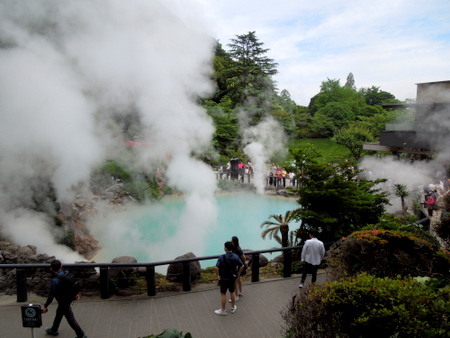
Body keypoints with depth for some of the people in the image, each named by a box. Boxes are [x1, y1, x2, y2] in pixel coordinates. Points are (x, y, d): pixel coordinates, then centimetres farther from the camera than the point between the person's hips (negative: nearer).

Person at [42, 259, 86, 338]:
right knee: (58, 313, 29)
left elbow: (51, 295, -24)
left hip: (64, 303, -8)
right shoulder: (66, 273, -10)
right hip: (70, 298, 8)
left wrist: (45, 306, -9)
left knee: (70, 318, 6)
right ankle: (53, 330, 50)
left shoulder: (55, 281, -30)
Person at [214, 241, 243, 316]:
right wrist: (238, 273, 7)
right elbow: (242, 266, -5)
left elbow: (216, 268, -28)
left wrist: (218, 275, -13)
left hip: (224, 278, -5)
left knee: (223, 294, 9)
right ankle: (233, 308, 34)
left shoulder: (222, 257, -22)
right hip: (232, 277, 5)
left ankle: (223, 310, 20)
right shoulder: (235, 256, -8)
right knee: (232, 292, 21)